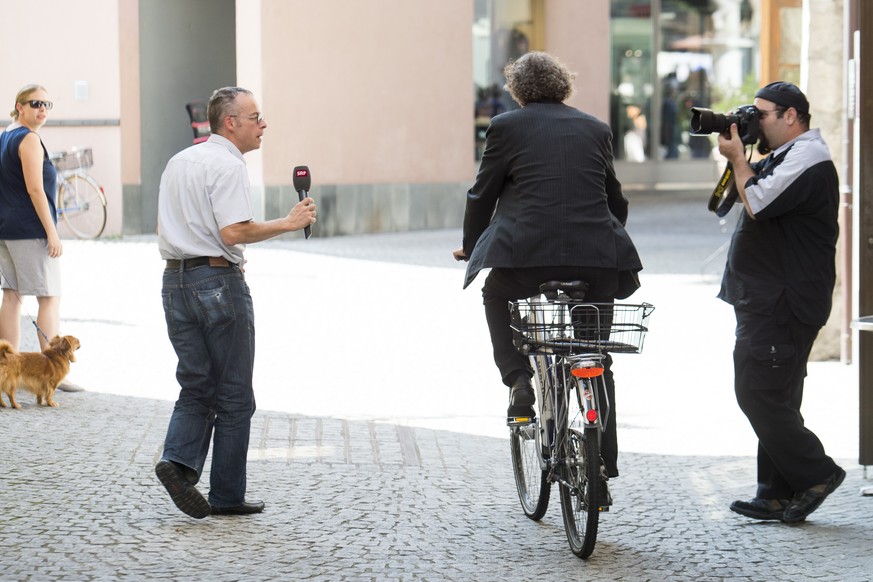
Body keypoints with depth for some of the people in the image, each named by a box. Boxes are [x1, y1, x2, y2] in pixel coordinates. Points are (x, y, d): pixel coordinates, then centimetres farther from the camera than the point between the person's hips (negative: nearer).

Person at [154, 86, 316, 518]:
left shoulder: (178, 162, 15)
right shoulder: (227, 165, -12)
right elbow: (233, 231, -23)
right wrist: (287, 223, -15)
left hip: (175, 280, 8)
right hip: (218, 282, -8)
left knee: (197, 386, 12)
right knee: (234, 394, 2)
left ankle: (178, 460, -11)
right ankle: (227, 496, 5)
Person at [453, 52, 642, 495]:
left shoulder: (507, 126, 5)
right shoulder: (595, 129, 16)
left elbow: (481, 196, 10)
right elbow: (616, 200, 23)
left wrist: (470, 247, 26)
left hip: (528, 251, -3)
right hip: (598, 258, 3)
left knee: (497, 296, 31)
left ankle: (518, 378, 10)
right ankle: (603, 469, 12)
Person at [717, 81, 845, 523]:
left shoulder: (808, 159, -16)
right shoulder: (786, 156, 19)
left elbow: (757, 202, -22)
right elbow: (753, 200, 21)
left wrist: (738, 158, -9)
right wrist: (737, 159, 8)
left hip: (783, 304, -11)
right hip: (769, 300, 11)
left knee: (759, 394, -12)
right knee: (772, 399, 11)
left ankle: (815, 474, -4)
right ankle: (777, 495, 14)